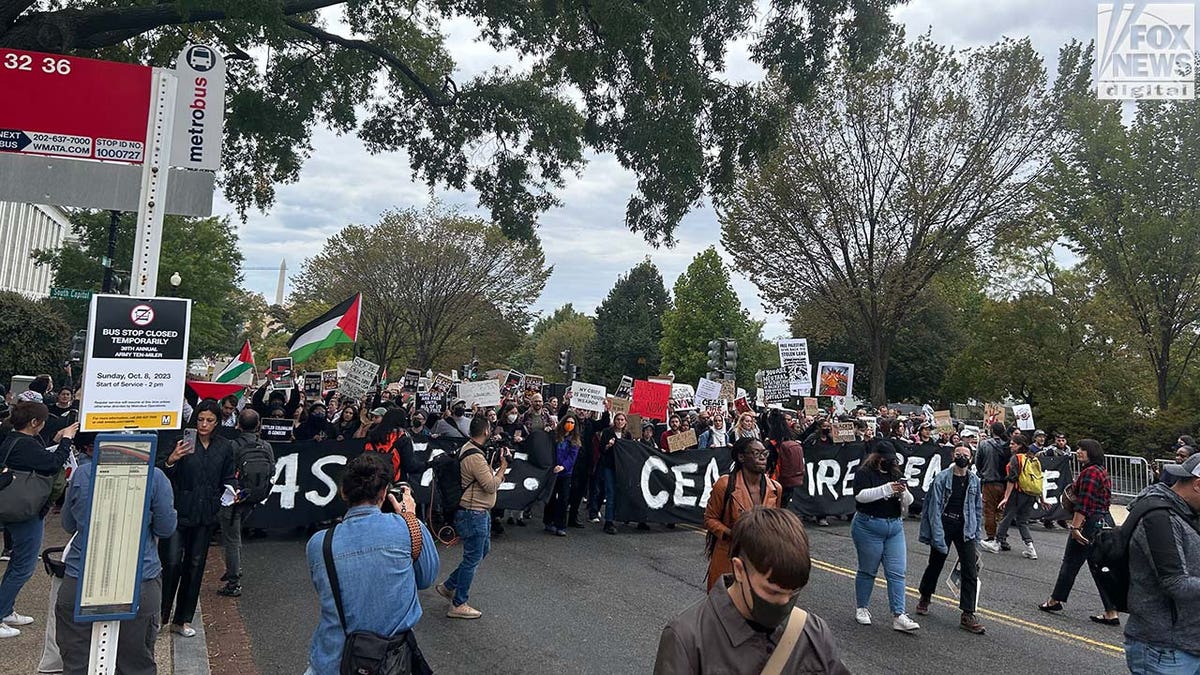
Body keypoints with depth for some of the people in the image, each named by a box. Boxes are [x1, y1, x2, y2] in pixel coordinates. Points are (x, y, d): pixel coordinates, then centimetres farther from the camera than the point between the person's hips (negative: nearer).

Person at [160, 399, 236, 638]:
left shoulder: (225, 448, 5)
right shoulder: (182, 441, -5)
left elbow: (229, 477, 14)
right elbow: (165, 476, -6)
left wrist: (230, 491, -7)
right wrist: (171, 460, -26)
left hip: (206, 514, 3)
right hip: (179, 511, -3)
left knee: (195, 565, 10)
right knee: (171, 563, -7)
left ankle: (182, 620, 22)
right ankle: (159, 615, 11)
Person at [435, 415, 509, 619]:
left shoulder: (468, 449, 8)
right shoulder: (475, 457, -25)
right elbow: (491, 486, -23)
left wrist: (496, 465, 4)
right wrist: (503, 467, -13)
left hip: (479, 512, 11)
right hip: (473, 514, -11)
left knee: (483, 551, 22)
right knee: (473, 558, 2)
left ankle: (449, 586, 32)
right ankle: (458, 605, 14)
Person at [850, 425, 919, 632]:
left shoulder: (896, 474, 11)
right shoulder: (864, 473, -6)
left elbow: (908, 502, 11)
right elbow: (861, 495, -22)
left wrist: (903, 493, -12)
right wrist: (887, 489, -27)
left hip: (894, 527, 5)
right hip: (869, 527, -5)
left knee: (897, 572, -1)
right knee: (868, 570, 7)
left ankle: (898, 616, 1)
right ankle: (861, 608, 24)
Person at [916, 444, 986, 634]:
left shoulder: (975, 481, 5)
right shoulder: (942, 478, -8)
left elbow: (978, 509, 13)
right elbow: (934, 506, -9)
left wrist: (976, 535, 10)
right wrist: (937, 534, -15)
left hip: (965, 528, 3)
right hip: (943, 525, -3)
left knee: (970, 572, -5)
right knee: (935, 565, 13)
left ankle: (967, 615, 0)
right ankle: (924, 598, 37)